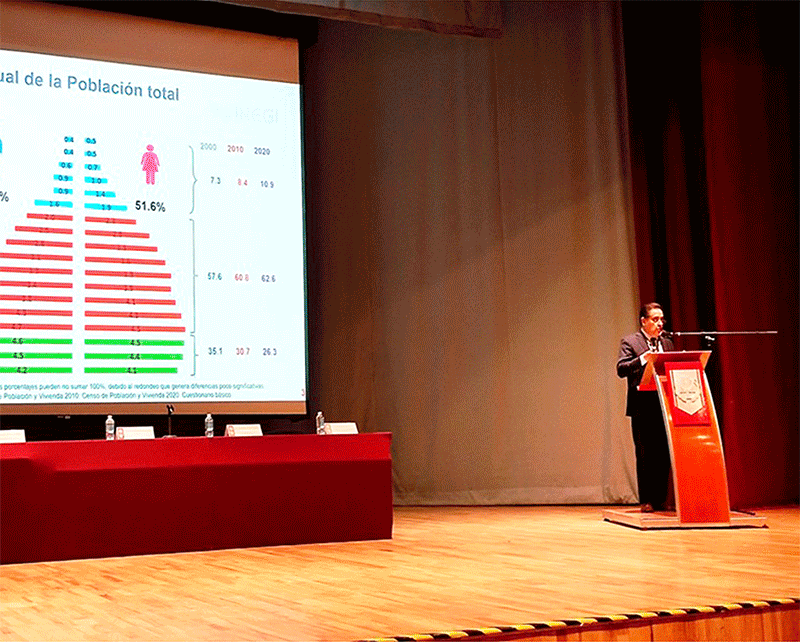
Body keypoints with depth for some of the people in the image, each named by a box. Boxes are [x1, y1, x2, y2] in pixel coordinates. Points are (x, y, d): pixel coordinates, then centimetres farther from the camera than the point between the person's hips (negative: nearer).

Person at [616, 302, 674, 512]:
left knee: (664, 454, 3)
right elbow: (621, 369, -8)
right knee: (645, 455, -2)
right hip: (642, 407, -4)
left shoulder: (667, 343, 18)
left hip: (665, 405, 4)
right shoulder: (629, 342, 3)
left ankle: (661, 499, 9)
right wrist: (643, 358, -19)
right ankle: (646, 501, 3)